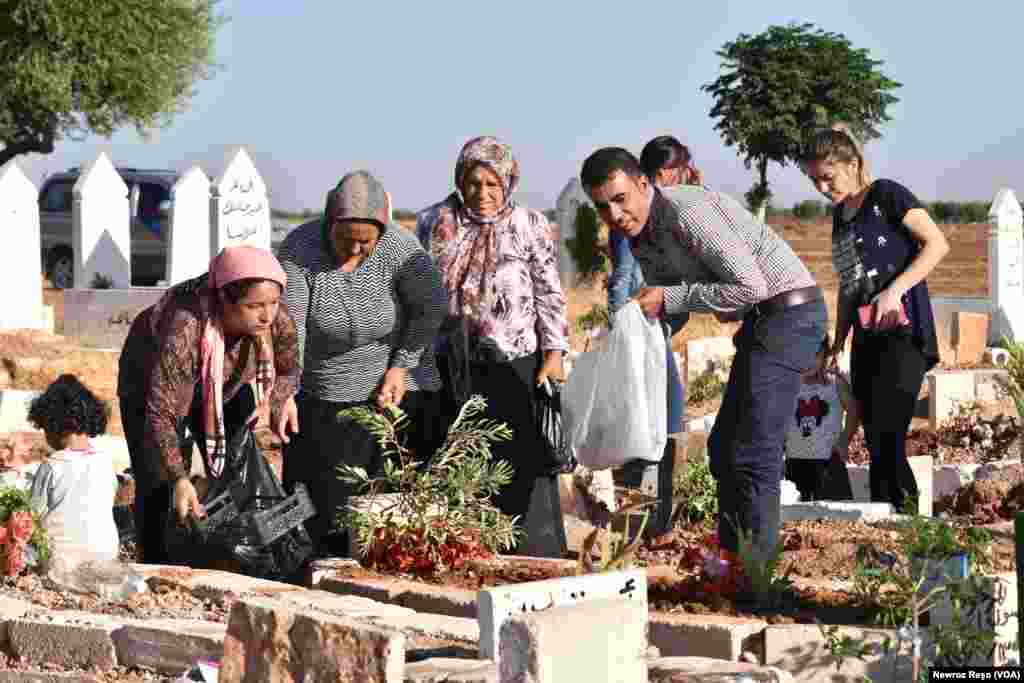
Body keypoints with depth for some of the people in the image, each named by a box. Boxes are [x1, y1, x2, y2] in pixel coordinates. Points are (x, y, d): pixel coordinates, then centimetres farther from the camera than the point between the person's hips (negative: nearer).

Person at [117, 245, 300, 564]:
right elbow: (160, 415, -43)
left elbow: (287, 370, -5)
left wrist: (280, 401, -24)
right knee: (156, 485, -10)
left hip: (227, 388, 5)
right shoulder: (184, 330, -45)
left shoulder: (278, 321, -29)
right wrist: (178, 479, -52)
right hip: (151, 384, -5)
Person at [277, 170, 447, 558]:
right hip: (323, 398, 1)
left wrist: (401, 367, -11)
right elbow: (288, 329, -20)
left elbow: (430, 308, -5)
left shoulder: (399, 247, -14)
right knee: (323, 501, -2)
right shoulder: (299, 250, -14)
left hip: (394, 387, 0)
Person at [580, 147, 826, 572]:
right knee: (724, 446, 15)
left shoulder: (687, 211, -22)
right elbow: (668, 307, 21)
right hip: (759, 321, 10)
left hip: (789, 310, -10)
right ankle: (729, 556, 22)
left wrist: (670, 298, -20)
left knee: (754, 451, -14)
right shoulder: (638, 237, 8)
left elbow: (751, 286, -26)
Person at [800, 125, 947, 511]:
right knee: (875, 445, 5)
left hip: (902, 333, -8)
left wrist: (895, 290, -22)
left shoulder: (886, 196, -4)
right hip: (866, 340, 8)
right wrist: (838, 341, 17)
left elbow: (937, 244, -13)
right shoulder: (840, 215, 18)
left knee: (887, 442, -16)